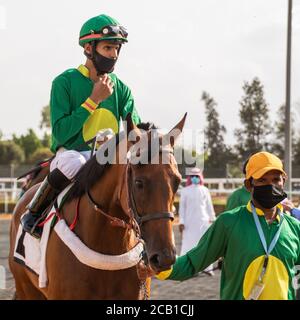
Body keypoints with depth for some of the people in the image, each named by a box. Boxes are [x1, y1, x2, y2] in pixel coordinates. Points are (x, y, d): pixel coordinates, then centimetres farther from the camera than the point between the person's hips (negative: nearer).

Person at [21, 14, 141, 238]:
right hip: (70, 151, -4)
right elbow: (60, 134, -14)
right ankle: (33, 213, -16)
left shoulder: (121, 89, 6)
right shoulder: (65, 82, -7)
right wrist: (94, 100, -16)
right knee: (73, 162, -39)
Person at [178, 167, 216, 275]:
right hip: (189, 221, -2)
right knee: (188, 244, -2)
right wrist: (181, 222, -3)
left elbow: (209, 206, 13)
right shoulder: (185, 191, 1)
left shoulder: (205, 190, 6)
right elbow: (182, 207, 1)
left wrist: (212, 218, 15)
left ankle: (207, 267, 11)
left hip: (203, 221, 2)